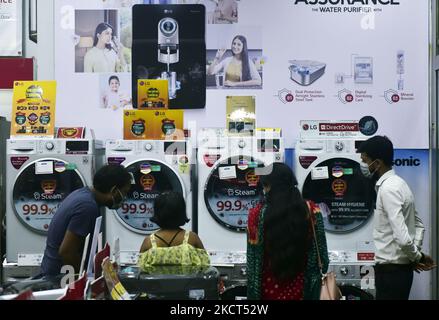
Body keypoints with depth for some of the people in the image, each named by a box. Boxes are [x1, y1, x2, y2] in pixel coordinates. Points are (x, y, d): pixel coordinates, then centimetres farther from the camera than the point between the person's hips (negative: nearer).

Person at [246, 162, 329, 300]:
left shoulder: (257, 214, -14)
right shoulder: (311, 211, -11)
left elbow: (253, 260, -9)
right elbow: (320, 253, -6)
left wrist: (253, 293, 2)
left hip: (270, 289, -1)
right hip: (300, 287, 1)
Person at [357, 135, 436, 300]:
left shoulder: (388, 189, -20)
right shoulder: (398, 183, 11)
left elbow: (402, 238, -27)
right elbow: (419, 225, 18)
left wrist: (418, 257, -10)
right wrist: (416, 257, 8)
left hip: (391, 270, -9)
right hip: (399, 268, 9)